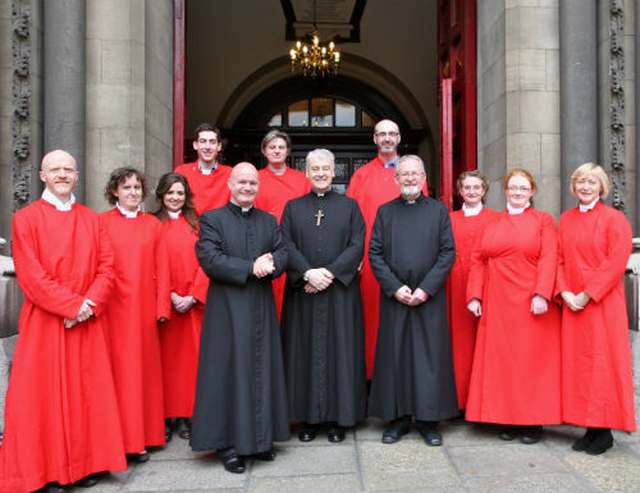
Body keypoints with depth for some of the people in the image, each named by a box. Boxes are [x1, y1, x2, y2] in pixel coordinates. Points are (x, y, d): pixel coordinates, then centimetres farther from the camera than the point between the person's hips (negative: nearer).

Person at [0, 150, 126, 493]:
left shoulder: (92, 220, 12)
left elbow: (106, 266, 5)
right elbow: (30, 273, -9)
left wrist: (90, 303, -12)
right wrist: (71, 305, -15)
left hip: (87, 323, 3)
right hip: (44, 323, -3)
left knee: (86, 391, 6)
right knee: (45, 392, 2)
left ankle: (84, 464, 18)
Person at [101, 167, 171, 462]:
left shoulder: (153, 225, 11)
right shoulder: (102, 222, 2)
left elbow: (162, 268, 7)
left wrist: (162, 305, 0)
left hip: (144, 307, 3)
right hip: (114, 307, -3)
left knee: (145, 367, 6)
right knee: (117, 368, -1)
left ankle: (141, 439, 17)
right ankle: (121, 439, 10)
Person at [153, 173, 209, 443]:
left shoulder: (195, 224, 11)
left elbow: (204, 262, 4)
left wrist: (193, 296, -7)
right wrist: (170, 295, -12)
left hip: (193, 303, 2)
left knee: (189, 355, 3)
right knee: (165, 356, 1)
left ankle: (184, 416, 12)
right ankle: (164, 418, 10)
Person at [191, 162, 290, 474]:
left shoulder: (268, 221, 15)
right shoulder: (212, 219, 1)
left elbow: (282, 253, 6)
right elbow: (209, 259, -12)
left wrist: (269, 263, -16)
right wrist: (251, 267, -18)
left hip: (262, 309, 5)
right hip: (227, 310, -4)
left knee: (263, 371, 8)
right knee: (229, 372, 1)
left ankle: (260, 439, 21)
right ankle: (228, 444, 12)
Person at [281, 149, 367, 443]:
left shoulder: (350, 206, 8)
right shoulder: (293, 207, 10)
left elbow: (357, 245, -2)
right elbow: (286, 246, -1)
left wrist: (329, 272, -14)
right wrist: (308, 273, -16)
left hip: (340, 292, -1)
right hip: (302, 293, 1)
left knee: (339, 350, 2)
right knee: (305, 351, 4)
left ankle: (337, 418, 14)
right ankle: (309, 418, 15)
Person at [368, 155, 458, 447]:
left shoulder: (439, 211, 6)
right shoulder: (385, 212, 8)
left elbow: (448, 252, -1)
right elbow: (374, 253, 2)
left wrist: (426, 288, -12)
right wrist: (395, 287, -10)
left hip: (430, 298, -1)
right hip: (394, 297, 1)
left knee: (430, 356, 2)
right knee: (394, 355, 4)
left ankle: (428, 420, 15)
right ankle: (398, 418, 17)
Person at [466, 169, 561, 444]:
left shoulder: (543, 221, 5)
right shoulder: (492, 225, 14)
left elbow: (548, 259, -6)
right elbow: (478, 260, 10)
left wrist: (542, 295, -17)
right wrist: (474, 296, 0)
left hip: (530, 305, -3)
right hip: (498, 305, 3)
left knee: (531, 359, 0)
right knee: (501, 360, 4)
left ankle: (533, 422, 12)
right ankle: (509, 420, 15)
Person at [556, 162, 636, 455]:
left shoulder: (614, 219, -3)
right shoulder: (565, 220, 12)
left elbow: (616, 263, -12)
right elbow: (559, 260, 10)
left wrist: (587, 294, -15)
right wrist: (564, 292, -5)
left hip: (603, 302, -5)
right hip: (572, 303, 5)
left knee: (603, 362, -2)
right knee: (576, 362, 6)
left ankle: (604, 432, 10)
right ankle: (590, 428, 16)